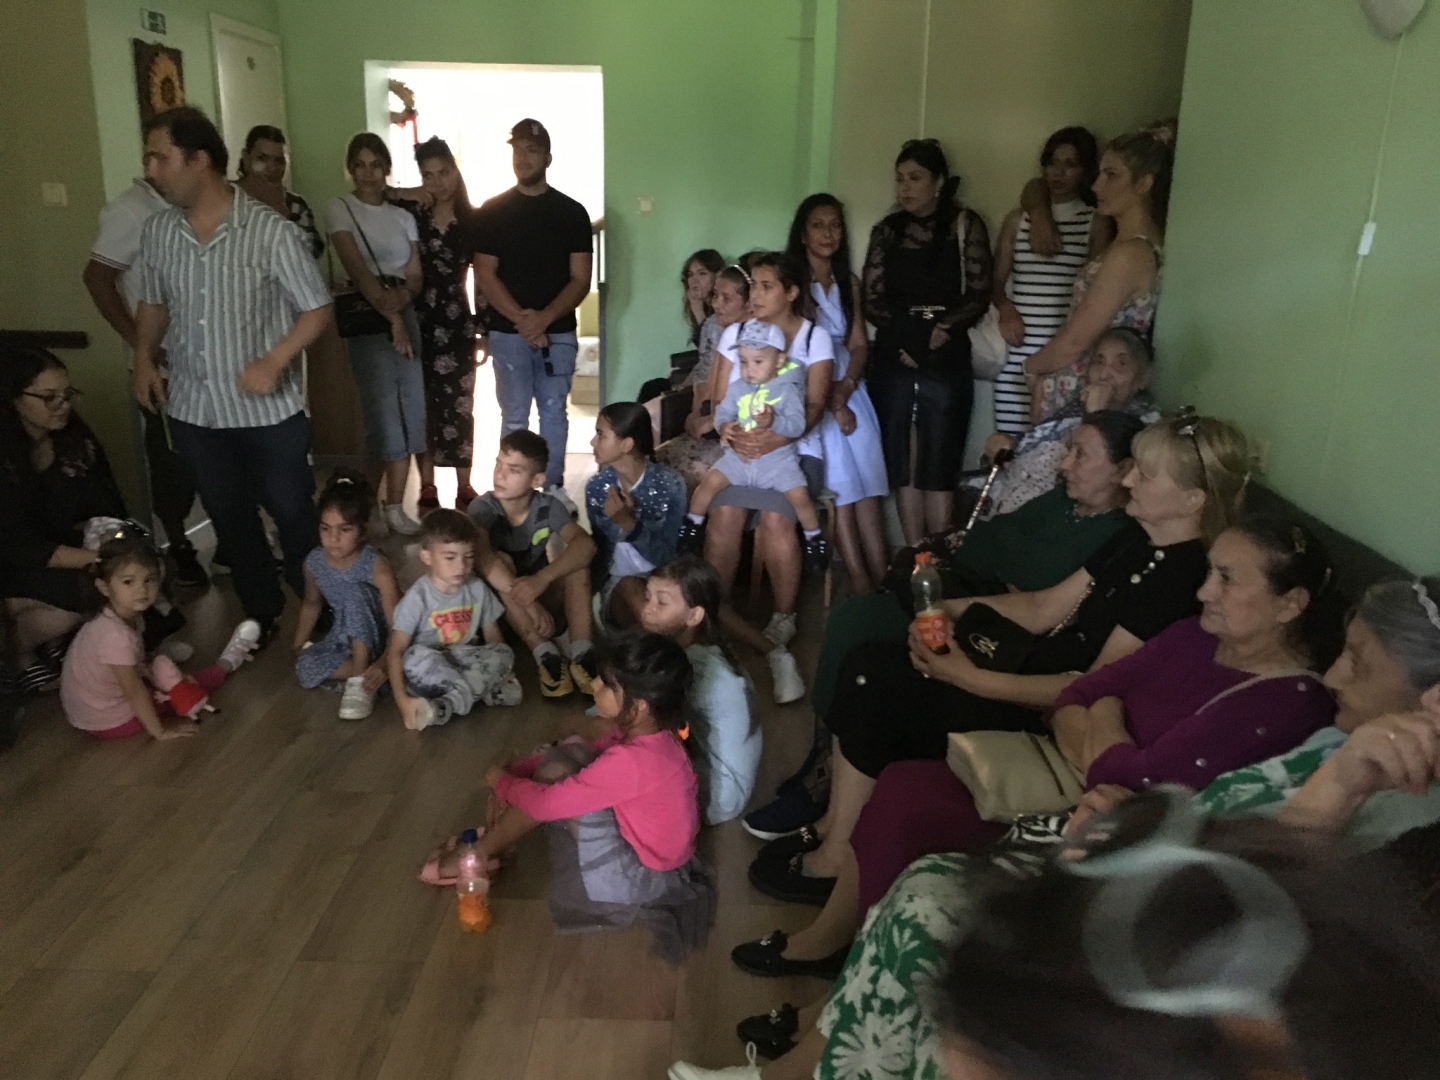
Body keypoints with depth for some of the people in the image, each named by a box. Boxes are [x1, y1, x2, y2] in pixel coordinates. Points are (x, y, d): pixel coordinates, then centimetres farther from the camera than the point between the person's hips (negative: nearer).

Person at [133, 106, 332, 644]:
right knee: (230, 519, 15)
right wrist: (144, 356, 2)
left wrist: (275, 360, -22)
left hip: (269, 411, -5)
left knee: (293, 514, 7)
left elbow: (317, 308, -10)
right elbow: (153, 304, 17)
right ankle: (262, 614, 32)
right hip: (194, 411, 5)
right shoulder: (156, 232, 2)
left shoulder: (271, 231, -14)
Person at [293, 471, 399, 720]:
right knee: (305, 669, -27)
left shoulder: (376, 566, -25)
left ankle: (360, 678, -26)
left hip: (374, 639, -4)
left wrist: (383, 664, -38)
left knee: (354, 591, -33)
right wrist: (298, 646, 7)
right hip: (342, 636, 4)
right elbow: (311, 604, 12)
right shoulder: (314, 562, -9)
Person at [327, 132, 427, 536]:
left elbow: (416, 275, 6)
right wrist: (389, 313, -20)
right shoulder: (341, 209, 0)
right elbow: (357, 268, -12)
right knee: (386, 413, -9)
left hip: (407, 316, 5)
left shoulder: (402, 215, 12)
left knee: (409, 411, 1)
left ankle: (394, 507, 11)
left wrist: (401, 296, -16)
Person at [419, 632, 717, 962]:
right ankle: (483, 849, 12)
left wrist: (502, 781, -6)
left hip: (636, 881, -9)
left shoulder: (630, 762, -32)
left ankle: (475, 857, 3)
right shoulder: (647, 733, -6)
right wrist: (517, 771, 0)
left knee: (557, 774, -16)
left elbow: (545, 803, -25)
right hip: (644, 852, 9)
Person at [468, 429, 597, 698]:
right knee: (500, 561, -31)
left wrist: (542, 579, -46)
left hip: (542, 594, 2)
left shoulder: (548, 506, -13)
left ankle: (580, 652, -30)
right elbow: (481, 557, -38)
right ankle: (545, 654, -34)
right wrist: (529, 602, -48)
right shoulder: (483, 507, -19)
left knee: (576, 560, -23)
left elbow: (585, 544, -30)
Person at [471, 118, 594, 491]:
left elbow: (581, 279, -1)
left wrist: (544, 318, -15)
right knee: (515, 417, 4)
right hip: (508, 332, 0)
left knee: (553, 412, 5)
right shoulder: (492, 211, 4)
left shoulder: (572, 212, 4)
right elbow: (484, 275, -1)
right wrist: (521, 319, -13)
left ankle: (553, 491, 14)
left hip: (558, 331, 0)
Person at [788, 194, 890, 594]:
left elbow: (859, 344, 10)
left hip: (849, 390, 5)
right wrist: (830, 401, -13)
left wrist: (846, 388, -10)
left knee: (866, 487, -6)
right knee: (839, 487, -13)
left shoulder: (849, 282, 15)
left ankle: (883, 581, -9)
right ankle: (861, 584, -13)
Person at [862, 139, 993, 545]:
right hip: (891, 359, 3)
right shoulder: (886, 230, 12)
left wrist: (940, 329, -15)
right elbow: (871, 299, 5)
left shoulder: (965, 225, 5)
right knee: (902, 467, 3)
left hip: (946, 361, -3)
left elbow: (978, 296, -1)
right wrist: (909, 332, -11)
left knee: (937, 469, -5)